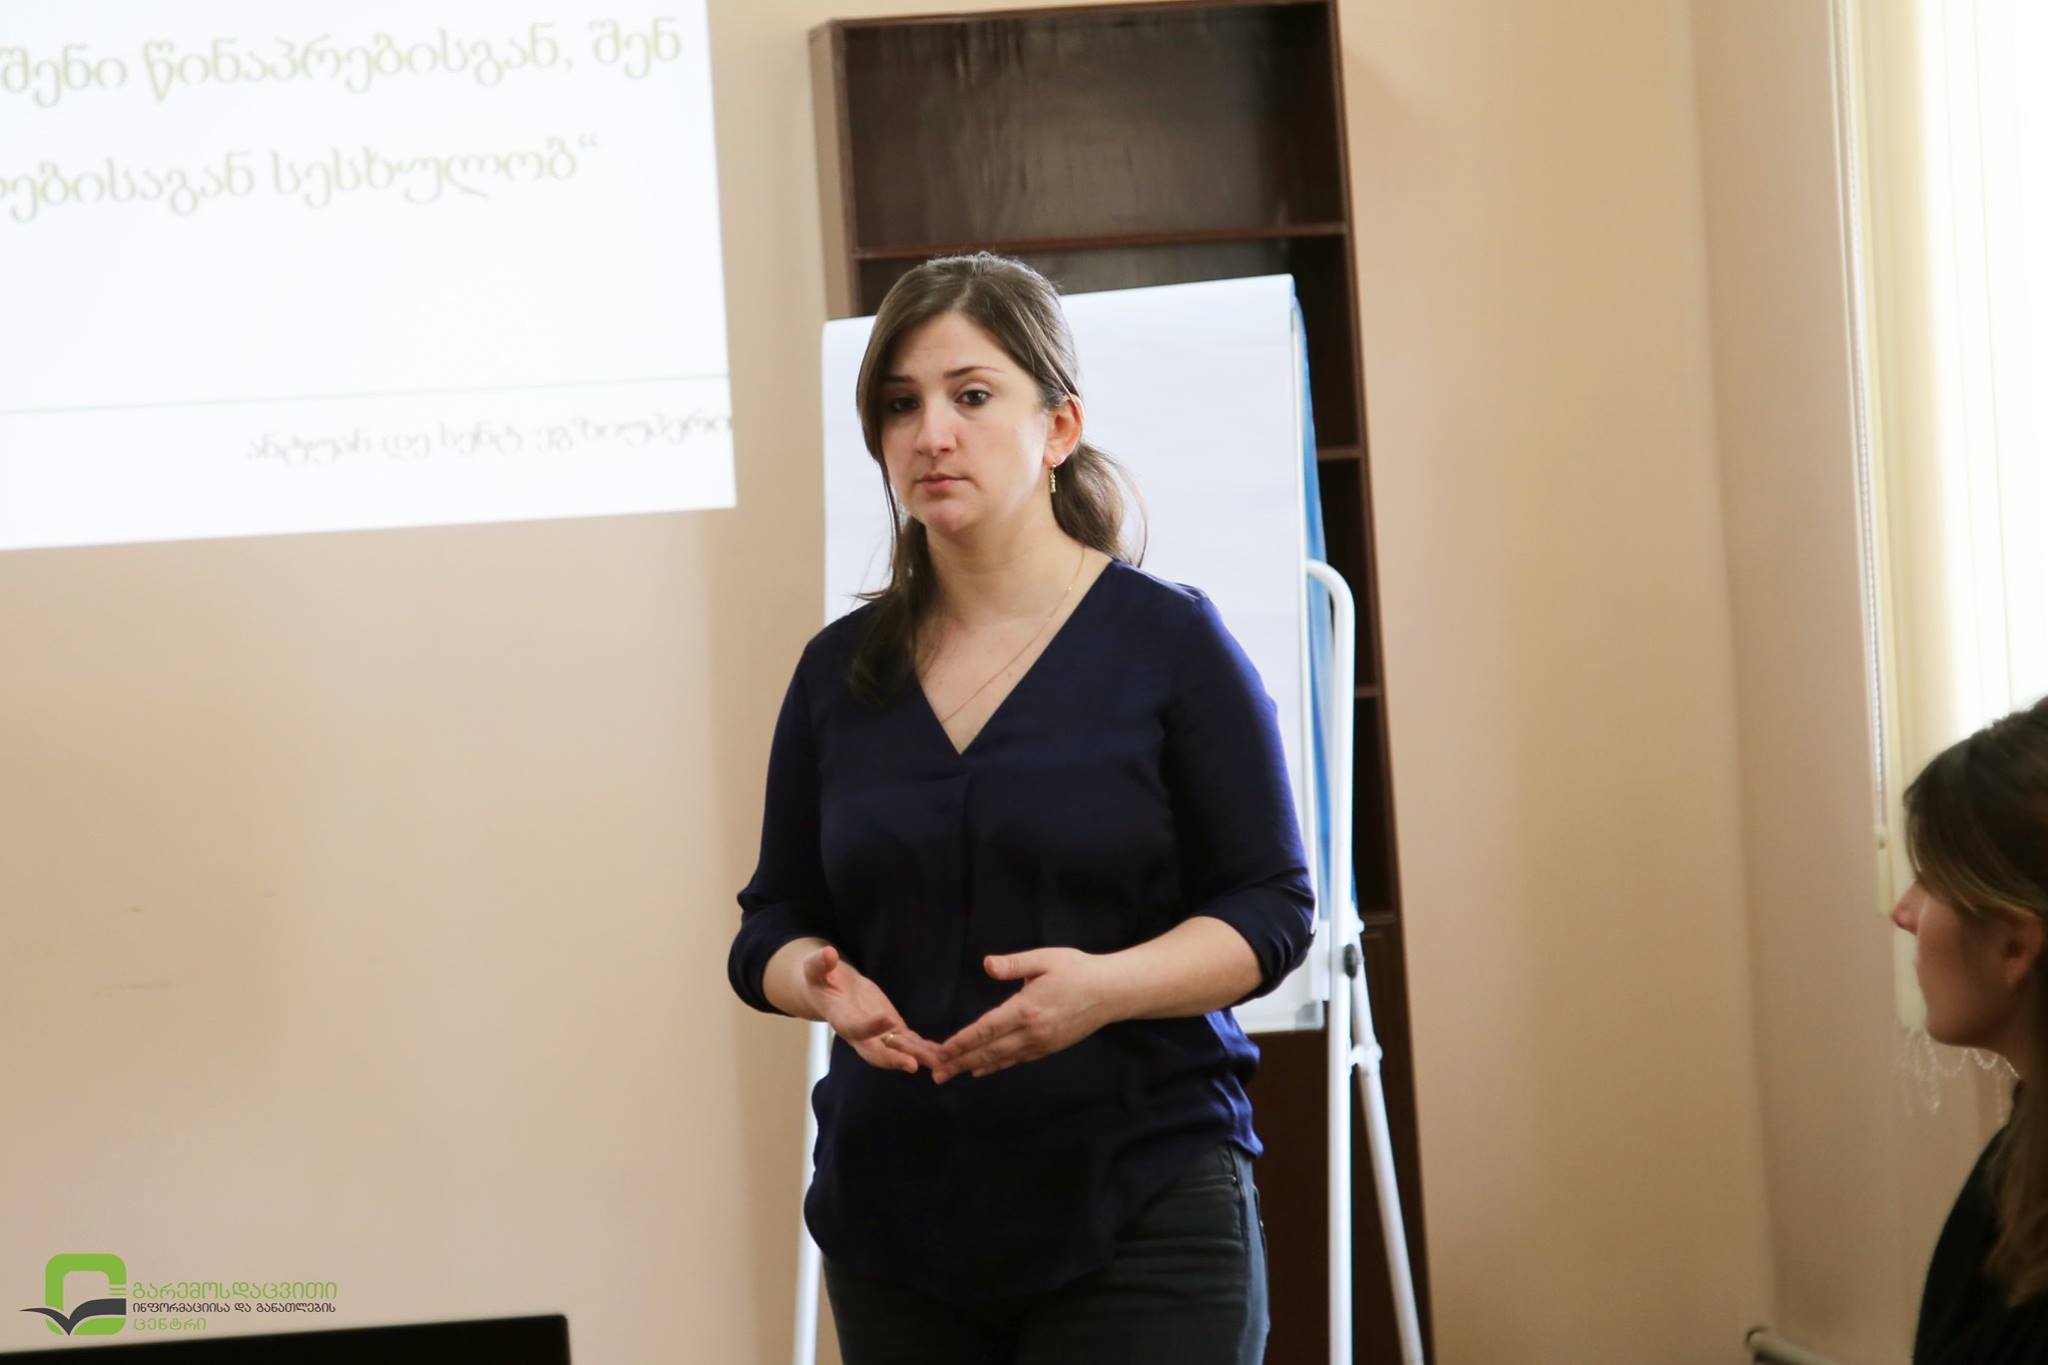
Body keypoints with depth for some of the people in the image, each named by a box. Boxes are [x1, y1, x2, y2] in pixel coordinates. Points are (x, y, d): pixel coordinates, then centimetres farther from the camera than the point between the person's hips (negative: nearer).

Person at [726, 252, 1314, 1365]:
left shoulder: (1169, 641, -2)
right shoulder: (841, 669, 9)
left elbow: (1270, 909, -3)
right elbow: (774, 921, 13)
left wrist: (1106, 986, -21)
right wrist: (822, 983, -11)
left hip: (1139, 1217, -4)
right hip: (899, 1221, 4)